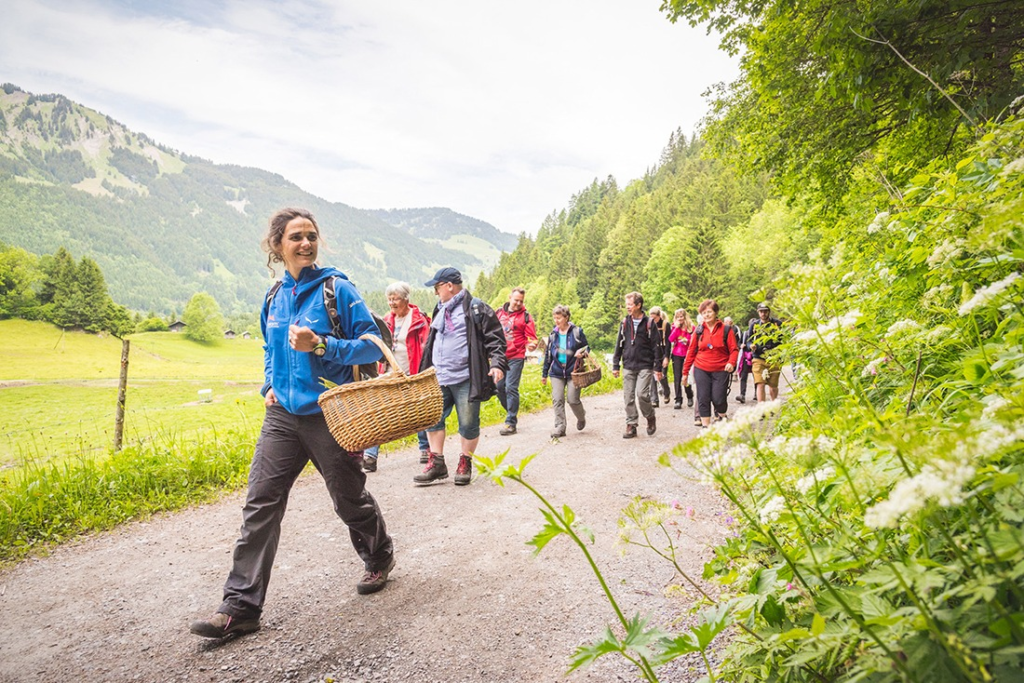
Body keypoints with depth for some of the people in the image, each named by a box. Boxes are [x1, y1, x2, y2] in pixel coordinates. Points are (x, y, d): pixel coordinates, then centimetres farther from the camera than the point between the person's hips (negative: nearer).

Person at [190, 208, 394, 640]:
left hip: (329, 415, -5)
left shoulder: (336, 289, -8)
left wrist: (321, 345, -22)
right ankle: (241, 606, 6)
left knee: (350, 499, 10)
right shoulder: (275, 297, 8)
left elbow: (373, 344, -10)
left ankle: (380, 559, 39)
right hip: (282, 415, 5)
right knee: (260, 503, -1)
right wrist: (270, 383, 7)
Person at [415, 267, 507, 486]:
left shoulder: (476, 309, -6)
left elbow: (495, 338, -8)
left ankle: (465, 464, 19)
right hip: (439, 379, 7)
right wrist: (426, 369, 27)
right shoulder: (440, 310, 17)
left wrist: (497, 363, -21)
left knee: (468, 424, 2)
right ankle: (436, 464, 17)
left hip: (465, 379, -7)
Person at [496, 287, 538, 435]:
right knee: (499, 387, 9)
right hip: (499, 356, 5)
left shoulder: (525, 316, -2)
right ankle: (511, 413, 29)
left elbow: (532, 337, -3)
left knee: (511, 388, -10)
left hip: (515, 358, -5)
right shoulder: (499, 312, 9)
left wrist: (531, 345, -24)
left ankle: (511, 423, -4)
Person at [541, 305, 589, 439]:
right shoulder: (553, 334, 7)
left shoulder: (577, 331, -3)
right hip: (556, 373, 3)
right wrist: (544, 374, 16)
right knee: (557, 400, -5)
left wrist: (582, 353, -19)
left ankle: (581, 417, 27)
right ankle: (560, 427, 0)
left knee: (572, 399, -4)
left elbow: (587, 347, 5)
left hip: (573, 372, -3)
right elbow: (548, 355, 14)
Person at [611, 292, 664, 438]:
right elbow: (619, 345, 11)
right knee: (628, 397, 2)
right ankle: (631, 426, 10)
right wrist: (615, 365, 8)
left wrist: (658, 367, -5)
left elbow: (657, 346, -3)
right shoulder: (625, 323, 8)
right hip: (628, 366, 4)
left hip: (645, 366, -4)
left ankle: (651, 418, 12)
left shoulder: (649, 323, -3)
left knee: (642, 394, -14)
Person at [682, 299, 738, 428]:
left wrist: (731, 363, -21)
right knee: (703, 399, 0)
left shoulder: (726, 330, -1)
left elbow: (734, 349, -2)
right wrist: (685, 371, 8)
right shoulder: (698, 330, 4)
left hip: (720, 371, -2)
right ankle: (705, 426, 9)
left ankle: (722, 417, 29)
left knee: (718, 399, -3)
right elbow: (691, 351, 7)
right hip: (701, 370, 2)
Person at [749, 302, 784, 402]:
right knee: (760, 384, -13)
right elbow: (748, 340, 13)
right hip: (759, 359, 0)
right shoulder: (754, 324, 9)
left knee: (773, 386, 7)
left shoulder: (778, 323, 4)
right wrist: (751, 345, -9)